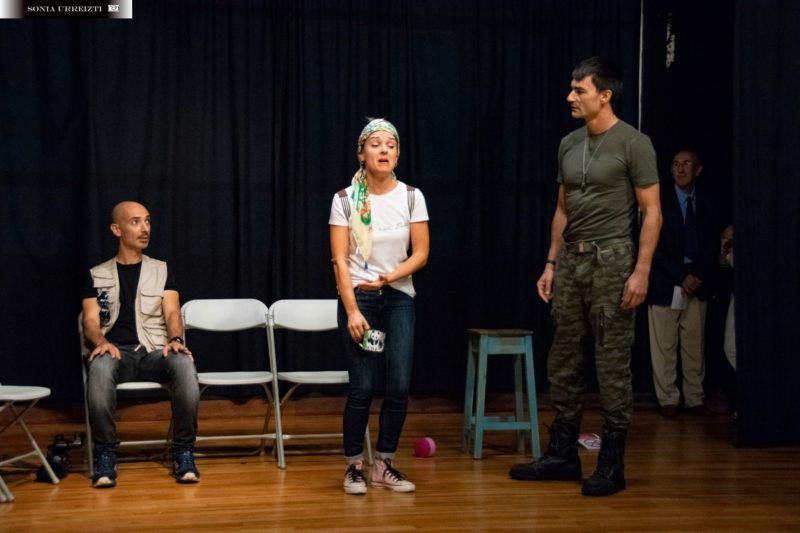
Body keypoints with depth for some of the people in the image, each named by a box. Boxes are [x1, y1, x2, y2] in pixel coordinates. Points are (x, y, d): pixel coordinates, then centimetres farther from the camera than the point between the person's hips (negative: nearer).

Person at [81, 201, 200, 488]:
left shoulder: (161, 271, 18)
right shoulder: (97, 275, 16)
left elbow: (172, 314, 6)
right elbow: (91, 320, 4)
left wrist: (175, 339, -18)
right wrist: (102, 341, -20)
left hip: (155, 351, 1)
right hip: (115, 351, -1)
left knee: (184, 365, -35)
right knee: (100, 368, -39)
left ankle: (183, 453, -25)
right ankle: (105, 456, -28)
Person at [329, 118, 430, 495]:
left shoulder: (411, 197, -1)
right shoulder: (345, 199, -6)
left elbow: (421, 254, 1)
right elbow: (340, 260, -8)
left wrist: (389, 277, -15)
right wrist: (352, 310, -15)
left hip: (398, 297, 2)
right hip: (357, 296, -2)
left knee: (399, 386, -5)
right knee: (362, 387, -7)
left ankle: (384, 466, 11)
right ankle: (354, 466, 10)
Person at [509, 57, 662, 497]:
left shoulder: (633, 144, -8)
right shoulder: (569, 144, 12)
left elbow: (651, 212, -9)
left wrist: (641, 271, -16)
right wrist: (551, 263, 14)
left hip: (611, 261, -7)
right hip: (571, 261, 7)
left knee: (613, 366, -3)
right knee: (563, 362, 10)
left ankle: (611, 465, 5)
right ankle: (563, 455, 20)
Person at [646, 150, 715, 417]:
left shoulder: (706, 202, 9)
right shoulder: (658, 201, -1)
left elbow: (710, 245, 7)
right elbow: (653, 246, -6)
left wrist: (697, 275, -9)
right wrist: (681, 276, -12)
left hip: (697, 285, 3)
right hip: (665, 285, -3)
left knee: (695, 346, 5)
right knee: (664, 347, 0)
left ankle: (695, 398, 12)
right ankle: (668, 400, 8)